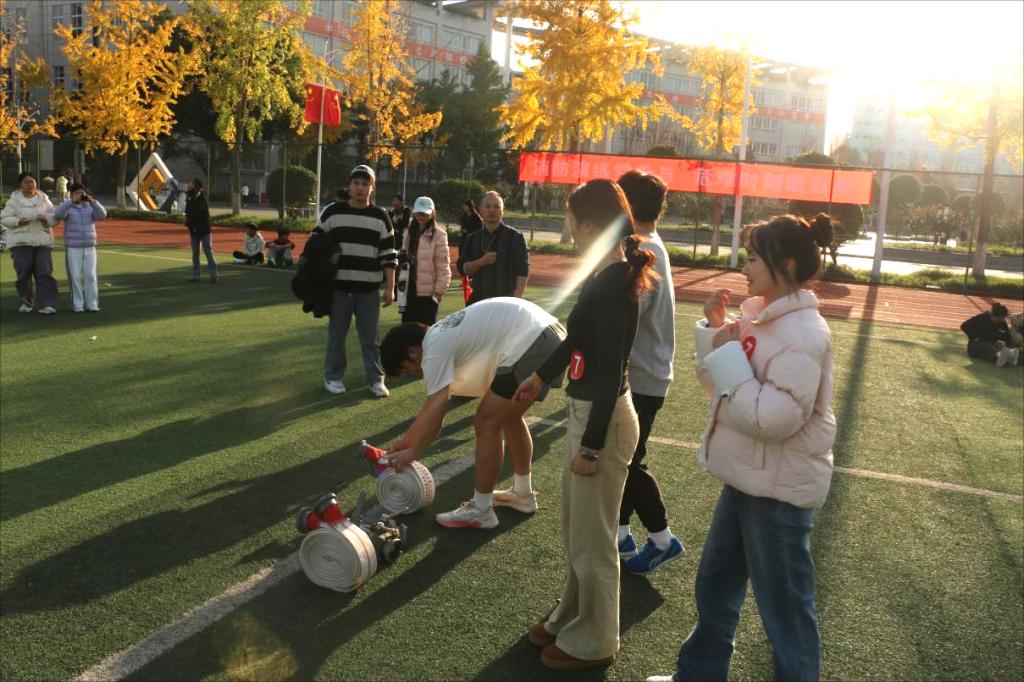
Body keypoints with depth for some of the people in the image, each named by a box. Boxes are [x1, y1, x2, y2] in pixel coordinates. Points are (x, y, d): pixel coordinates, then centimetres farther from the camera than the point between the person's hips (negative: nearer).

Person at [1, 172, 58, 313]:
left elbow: (55, 218, 10)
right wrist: (18, 221, -16)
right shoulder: (14, 201, 4)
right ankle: (26, 302, 18)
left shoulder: (44, 200, 11)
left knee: (45, 272, -8)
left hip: (42, 240, 1)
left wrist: (46, 218, -11)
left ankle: (46, 304, -8)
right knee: (23, 273, 1)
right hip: (21, 241, -1)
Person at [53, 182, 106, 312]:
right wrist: (71, 201, -27)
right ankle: (77, 305, 5)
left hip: (89, 248, 2)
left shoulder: (90, 207, 8)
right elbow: (57, 215, -20)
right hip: (72, 248, -2)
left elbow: (102, 215, -8)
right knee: (75, 277, -1)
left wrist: (92, 201, -20)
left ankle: (92, 304, 2)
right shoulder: (67, 207, 0)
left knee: (90, 276, -1)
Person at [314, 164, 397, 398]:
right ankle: (333, 377, 21)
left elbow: (388, 255, 4)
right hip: (339, 286, 0)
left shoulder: (381, 217, 4)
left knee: (371, 336, 5)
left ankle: (376, 379, 15)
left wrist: (390, 287, 0)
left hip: (369, 288, 0)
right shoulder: (332, 212, 2)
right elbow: (315, 243, 11)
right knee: (336, 334, 8)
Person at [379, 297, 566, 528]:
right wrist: (405, 441, 36)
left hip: (530, 343, -11)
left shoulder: (434, 350, -6)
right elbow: (432, 404, 30)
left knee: (487, 424, 0)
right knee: (508, 417, 25)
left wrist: (411, 453, 8)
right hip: (549, 334, 11)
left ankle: (480, 511, 11)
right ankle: (523, 494, 38)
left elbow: (434, 413, -5)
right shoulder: (441, 336, 23)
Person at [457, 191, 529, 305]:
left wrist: (518, 298, -15)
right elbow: (462, 268, 8)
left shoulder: (515, 236, -2)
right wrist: (481, 262, -11)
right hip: (478, 300, 4)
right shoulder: (474, 238, 11)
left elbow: (523, 271, -6)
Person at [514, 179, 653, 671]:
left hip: (603, 418, -10)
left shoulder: (615, 286, -22)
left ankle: (593, 642, 25)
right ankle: (572, 618, 41)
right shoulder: (602, 277, 6)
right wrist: (539, 376, 34)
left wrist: (591, 446, -21)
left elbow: (611, 372, -23)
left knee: (591, 539, 7)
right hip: (585, 411, 10)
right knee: (575, 531, 23)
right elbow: (577, 339, 21)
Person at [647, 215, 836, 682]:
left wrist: (731, 352, -23)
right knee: (714, 590, 23)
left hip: (780, 489, -9)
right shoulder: (755, 313, 4)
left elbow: (772, 419, -29)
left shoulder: (804, 334, -22)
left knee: (784, 608, 8)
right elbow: (716, 382, 12)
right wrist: (714, 329, -2)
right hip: (744, 479, 9)